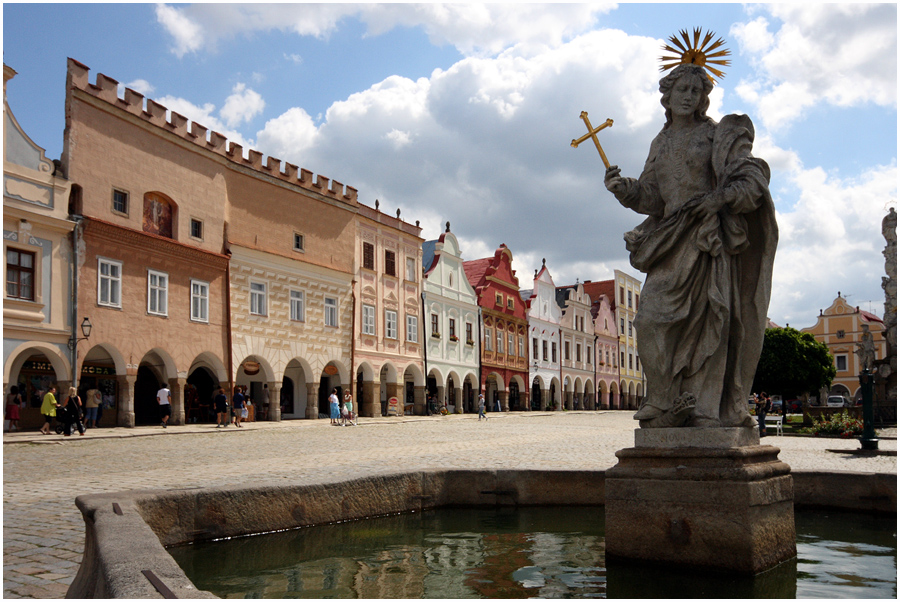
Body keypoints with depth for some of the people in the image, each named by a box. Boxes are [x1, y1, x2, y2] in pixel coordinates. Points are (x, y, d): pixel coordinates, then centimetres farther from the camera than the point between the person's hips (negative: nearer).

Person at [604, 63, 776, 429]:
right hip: (672, 241, 4)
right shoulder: (661, 144, 18)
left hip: (707, 240, -4)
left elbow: (753, 182, -3)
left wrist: (718, 198, -20)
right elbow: (650, 198, 14)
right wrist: (621, 187, -5)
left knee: (706, 322, -8)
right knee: (654, 322, -7)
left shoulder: (717, 135, 5)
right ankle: (667, 406, -1)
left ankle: (706, 411, -4)